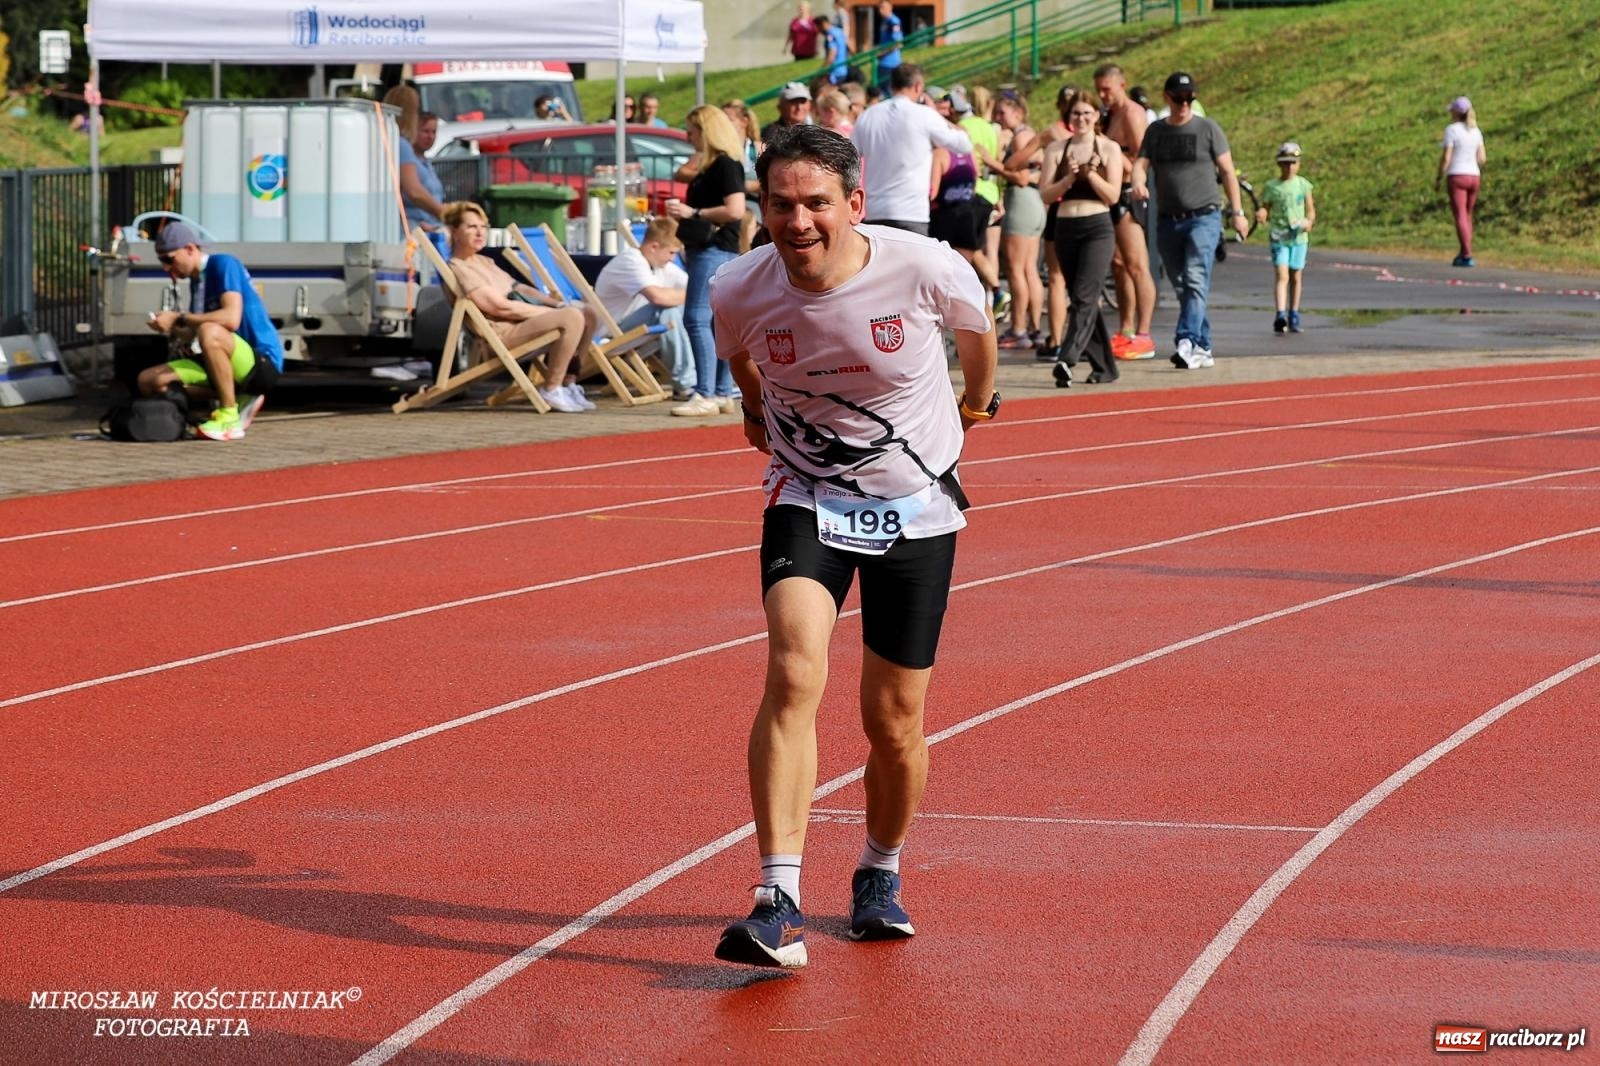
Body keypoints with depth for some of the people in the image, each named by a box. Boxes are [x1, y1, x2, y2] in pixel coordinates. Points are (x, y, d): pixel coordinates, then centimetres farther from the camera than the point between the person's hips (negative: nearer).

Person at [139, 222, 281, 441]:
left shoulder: (223, 265, -11)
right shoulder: (197, 280, 14)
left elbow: (231, 319, -27)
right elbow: (193, 337, 19)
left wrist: (178, 319, -21)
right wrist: (173, 331, -3)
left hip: (263, 362, -9)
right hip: (239, 365, 9)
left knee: (209, 331, -39)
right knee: (148, 381, -1)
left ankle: (230, 419, -23)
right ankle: (235, 400, 1)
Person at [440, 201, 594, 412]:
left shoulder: (485, 261, 23)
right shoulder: (457, 269, -10)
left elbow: (518, 288, 23)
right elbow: (501, 307, -15)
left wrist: (556, 304, 6)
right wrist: (552, 312, -13)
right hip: (504, 331, -10)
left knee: (587, 315, 5)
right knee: (572, 318, -26)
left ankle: (568, 382, 9)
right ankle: (551, 390, -20)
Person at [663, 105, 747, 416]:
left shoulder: (726, 164, -12)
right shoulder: (707, 166, 17)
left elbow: (735, 210, -21)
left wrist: (693, 213, -15)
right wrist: (681, 210, 11)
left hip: (717, 249, -10)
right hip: (704, 248, 10)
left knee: (696, 319, -14)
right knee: (719, 322, 10)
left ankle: (706, 395, -17)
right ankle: (724, 394, 13)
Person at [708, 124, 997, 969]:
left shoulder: (926, 269, -22)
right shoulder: (739, 293, -17)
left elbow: (976, 329, 4)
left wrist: (974, 401, 22)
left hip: (917, 509, 0)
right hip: (806, 501, 0)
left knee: (893, 721, 5)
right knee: (793, 673, -24)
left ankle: (880, 874, 35)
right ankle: (779, 902, -27)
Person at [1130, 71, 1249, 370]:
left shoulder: (1208, 129, 2)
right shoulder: (1155, 132, 12)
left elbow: (1227, 170, 4)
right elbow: (1140, 164, 4)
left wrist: (1236, 212, 1)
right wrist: (1138, 183, -20)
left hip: (1203, 218, -5)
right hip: (1168, 220, 5)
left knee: (1195, 281, -19)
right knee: (1181, 287, 7)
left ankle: (1187, 342, -29)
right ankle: (1203, 348, 14)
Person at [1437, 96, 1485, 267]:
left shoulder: (1451, 130, -9)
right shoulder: (1475, 131, 9)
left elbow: (1445, 158, -13)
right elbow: (1482, 158, 7)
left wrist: (1438, 179, -4)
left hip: (1456, 177, -6)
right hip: (1473, 177, 6)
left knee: (1460, 218, -8)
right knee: (1467, 216, 18)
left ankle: (1467, 257, -16)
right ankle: (1463, 254, 20)